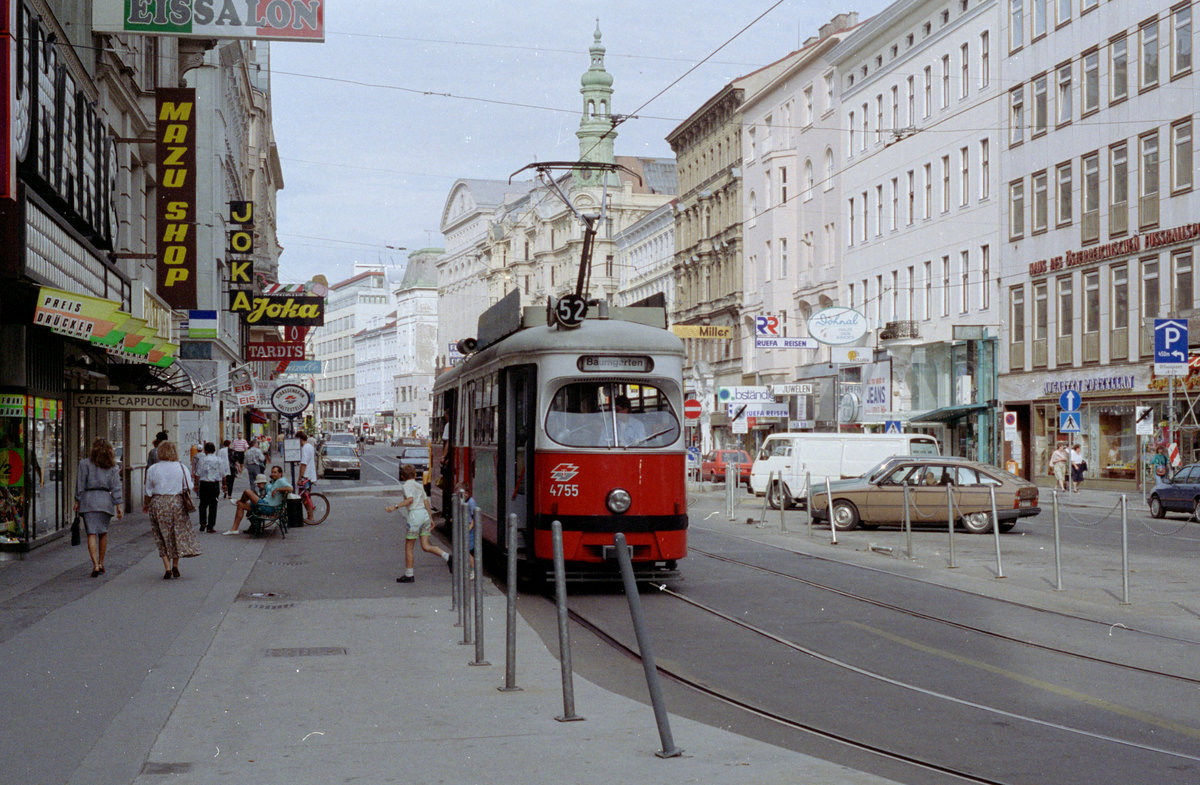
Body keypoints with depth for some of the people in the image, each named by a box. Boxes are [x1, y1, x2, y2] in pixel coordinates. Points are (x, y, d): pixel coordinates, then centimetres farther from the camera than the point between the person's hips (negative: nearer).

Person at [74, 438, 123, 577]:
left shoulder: (85, 464, 1)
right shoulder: (112, 466, 5)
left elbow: (80, 485, 0)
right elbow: (116, 487, 3)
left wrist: (77, 501, 6)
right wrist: (118, 506, 4)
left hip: (89, 500, -2)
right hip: (105, 500, 2)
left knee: (91, 534, -4)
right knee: (103, 533, 14)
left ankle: (95, 565, -15)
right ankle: (101, 563, 20)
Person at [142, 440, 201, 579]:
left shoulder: (152, 470, -4)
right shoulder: (182, 468, -2)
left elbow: (148, 492, 1)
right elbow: (189, 488, 0)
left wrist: (145, 506, 16)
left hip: (158, 504, 0)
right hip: (178, 504, 1)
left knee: (163, 537, 7)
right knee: (178, 534, 13)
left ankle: (167, 568, 1)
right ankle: (175, 566, 12)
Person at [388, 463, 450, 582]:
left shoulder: (407, 485, -4)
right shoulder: (419, 485, 17)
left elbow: (410, 499, -20)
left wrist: (395, 506, -22)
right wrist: (431, 519, 20)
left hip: (415, 515, -7)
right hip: (425, 514, 7)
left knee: (409, 547, 4)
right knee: (426, 546, 4)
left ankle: (408, 575, 8)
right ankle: (448, 558, -14)